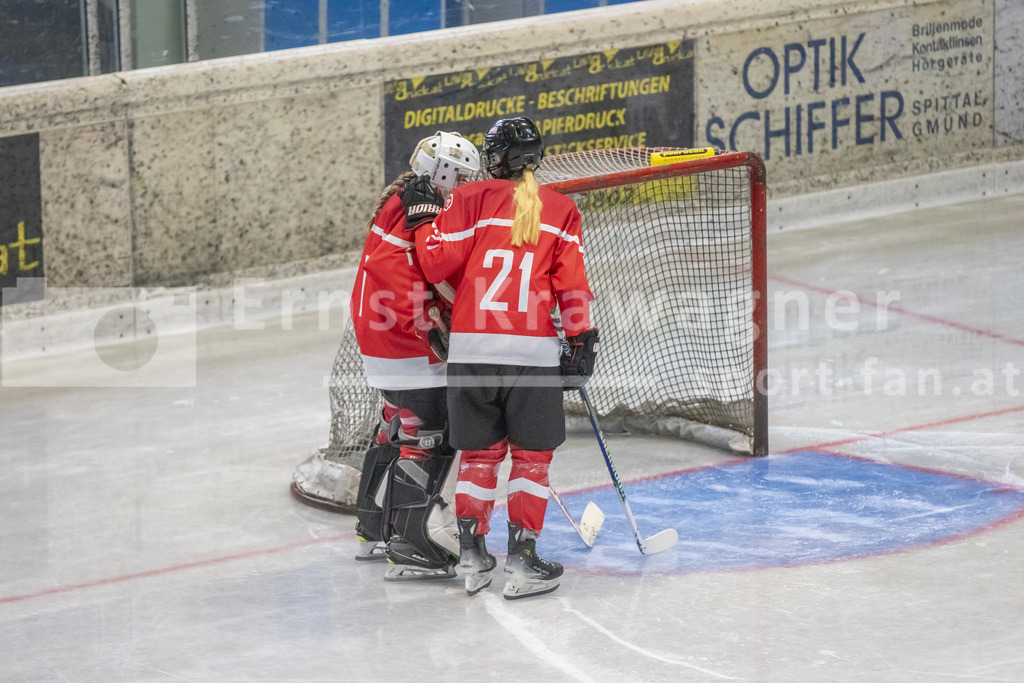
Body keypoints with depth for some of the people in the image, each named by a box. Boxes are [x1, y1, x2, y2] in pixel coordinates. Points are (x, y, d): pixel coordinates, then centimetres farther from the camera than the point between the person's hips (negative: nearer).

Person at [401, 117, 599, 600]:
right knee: (531, 454, 9)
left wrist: (423, 216, 11)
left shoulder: (470, 201, 3)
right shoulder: (560, 210, 7)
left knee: (480, 451, 14)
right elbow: (571, 282, 4)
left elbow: (439, 263, -2)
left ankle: (471, 554, 12)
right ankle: (521, 558, 4)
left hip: (470, 344, 1)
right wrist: (582, 340, 10)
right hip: (532, 350, -1)